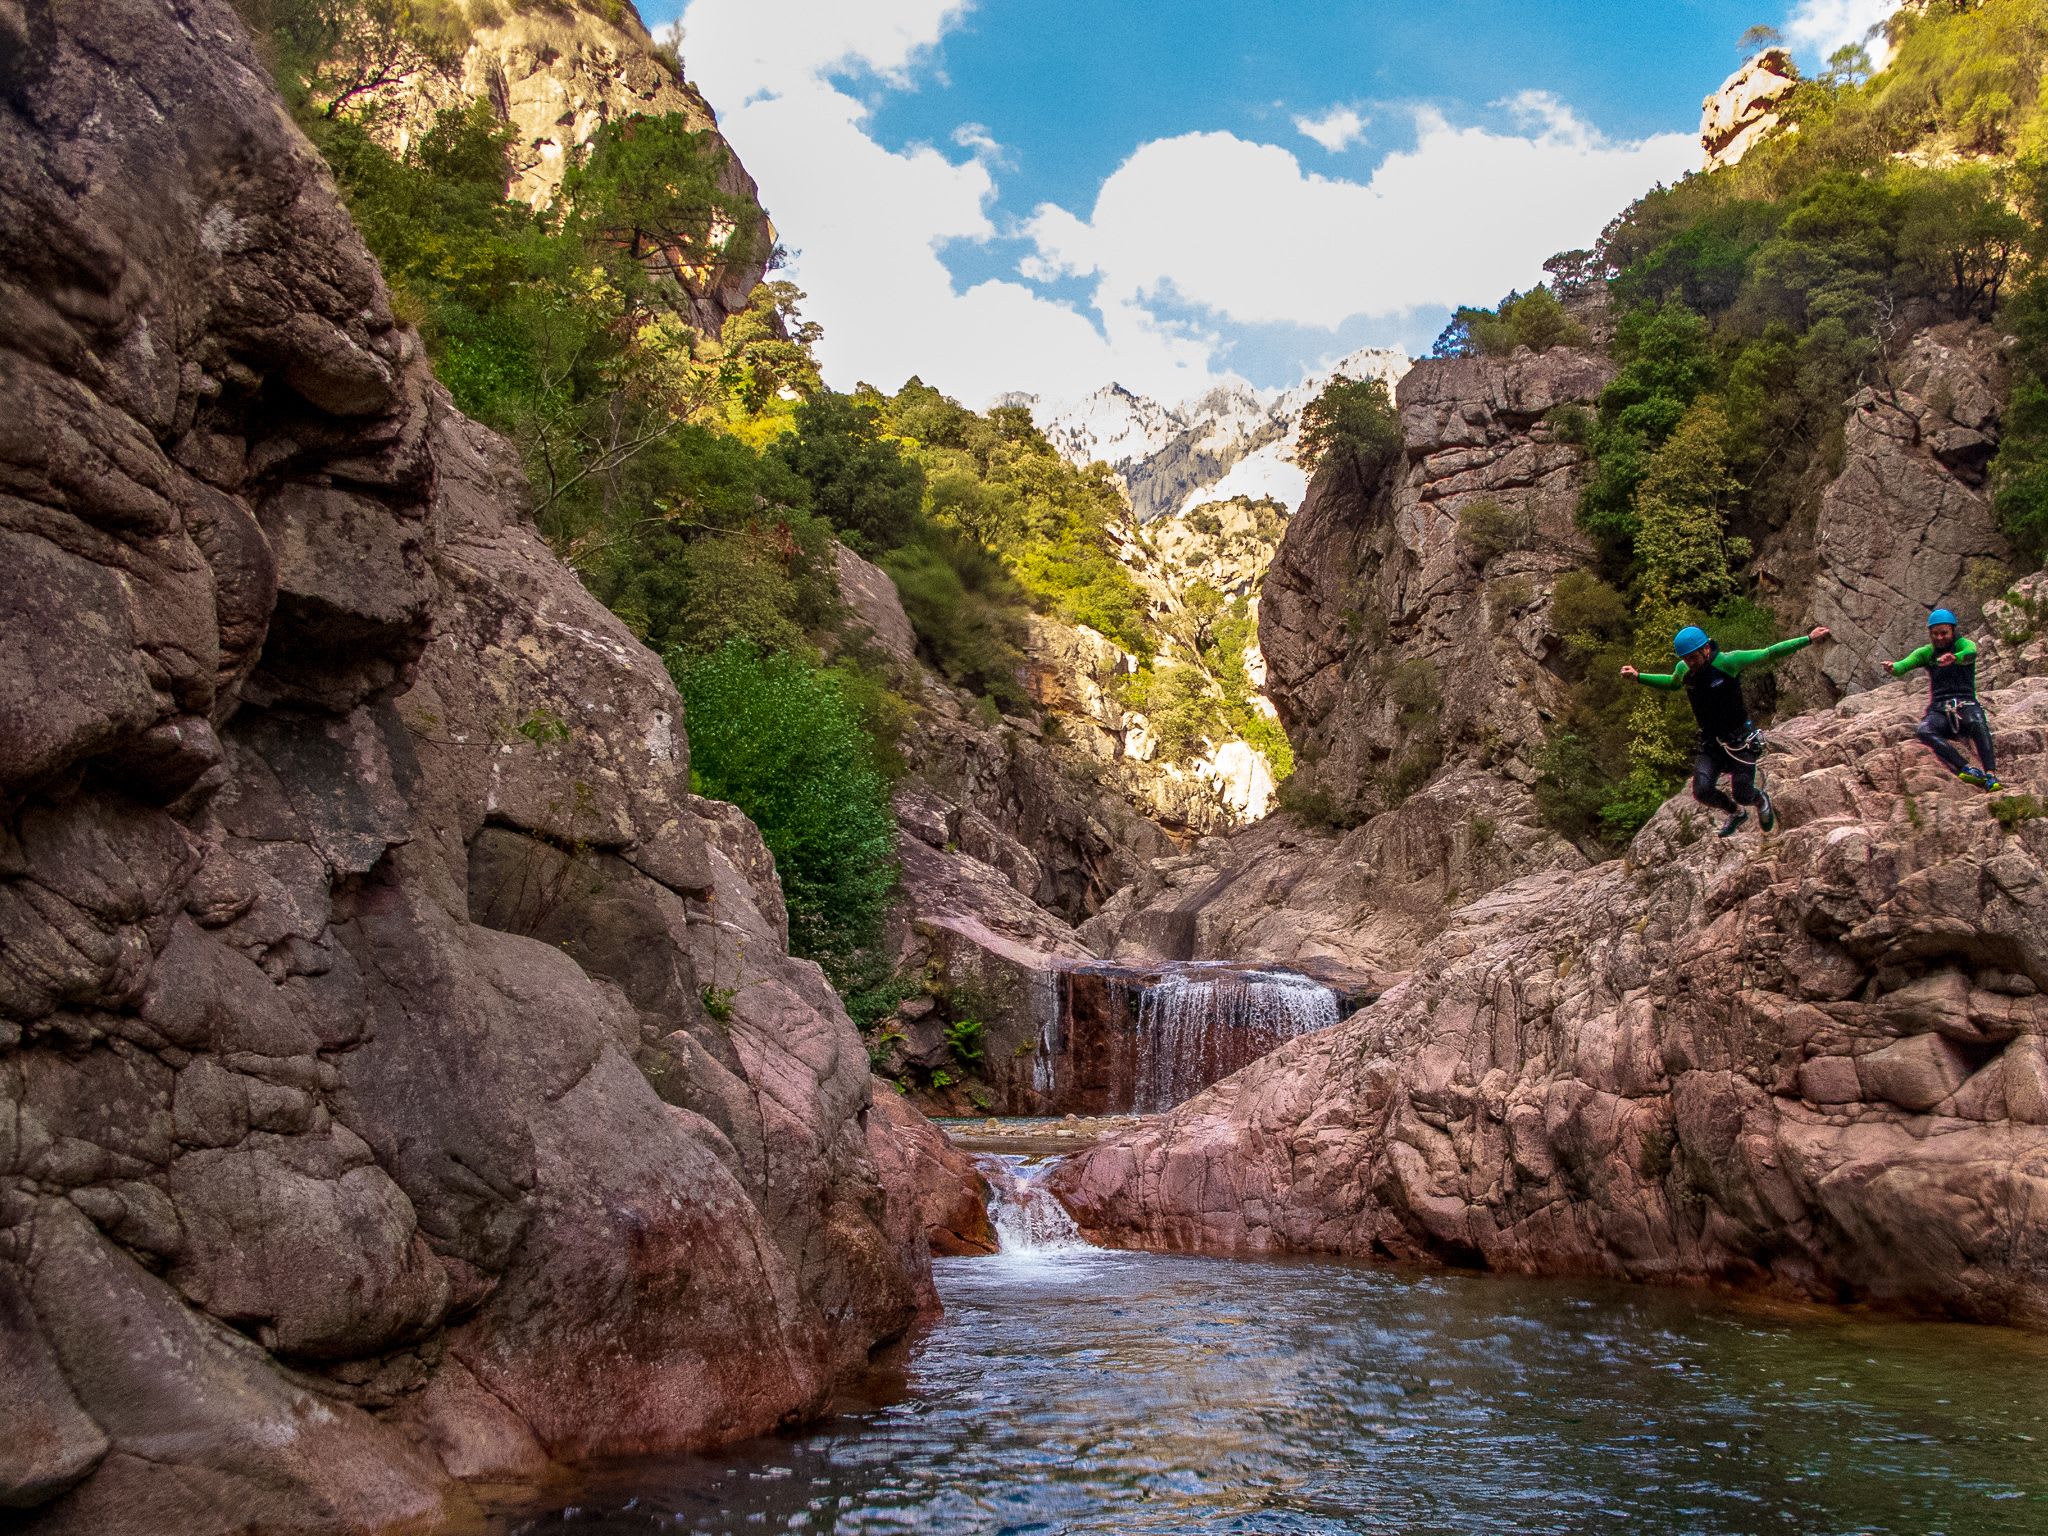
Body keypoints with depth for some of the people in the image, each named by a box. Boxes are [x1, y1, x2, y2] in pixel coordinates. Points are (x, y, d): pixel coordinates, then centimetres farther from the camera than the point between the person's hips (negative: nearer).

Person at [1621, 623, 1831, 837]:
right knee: (1702, 791, -14)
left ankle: (1761, 801, 38)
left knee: (1743, 795, -3)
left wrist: (1809, 639, -11)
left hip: (1740, 741, -4)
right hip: (1711, 743, 4)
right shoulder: (1683, 670, -6)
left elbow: (1769, 653, -11)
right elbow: (1671, 683, 19)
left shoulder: (1728, 661, -20)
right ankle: (1736, 812, 20)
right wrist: (1638, 677, 13)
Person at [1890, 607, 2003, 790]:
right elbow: (1905, 664, -6)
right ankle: (1968, 769, -45)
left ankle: (1991, 776, -46)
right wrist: (1894, 668, -32)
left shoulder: (1963, 644, 5)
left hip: (1966, 704, -2)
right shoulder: (1926, 652, 15)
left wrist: (1954, 658, -47)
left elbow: (1970, 653, -21)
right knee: (1924, 731, -33)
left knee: (1977, 723, -37)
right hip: (1939, 710, 2)